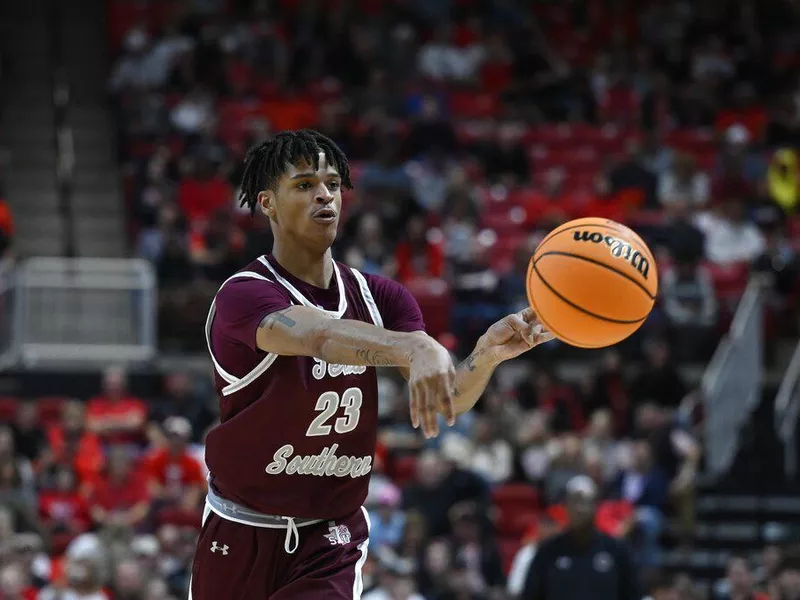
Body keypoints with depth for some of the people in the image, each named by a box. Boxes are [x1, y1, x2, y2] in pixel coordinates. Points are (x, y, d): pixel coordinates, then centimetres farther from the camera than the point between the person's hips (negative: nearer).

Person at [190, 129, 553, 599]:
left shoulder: (380, 297, 2)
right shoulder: (243, 297, -16)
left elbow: (448, 402, -12)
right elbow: (317, 334, -39)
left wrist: (487, 354, -35)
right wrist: (414, 347, -58)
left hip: (334, 541, 3)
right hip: (241, 539, -3)